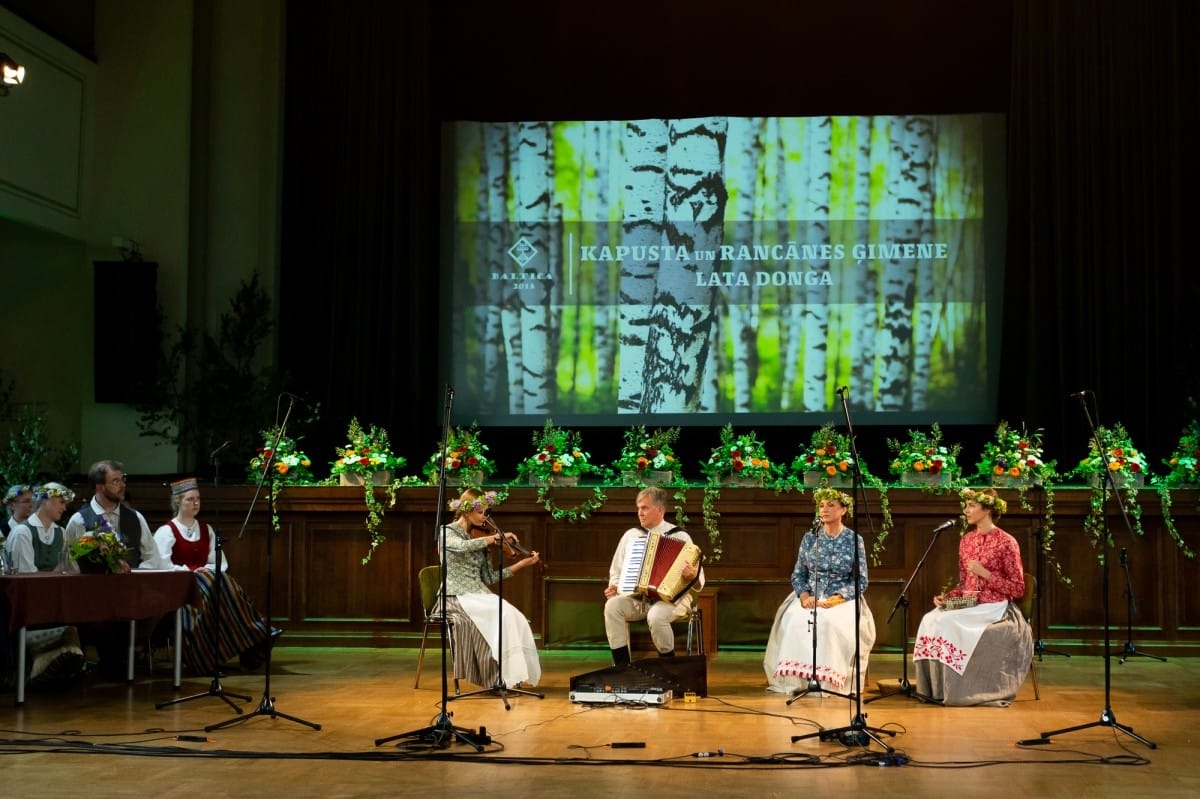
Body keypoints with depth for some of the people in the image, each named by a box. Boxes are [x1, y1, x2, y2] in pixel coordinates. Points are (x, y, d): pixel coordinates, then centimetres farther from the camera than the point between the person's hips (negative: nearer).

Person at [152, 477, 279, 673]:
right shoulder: (166, 532, 2)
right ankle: (254, 634, -37)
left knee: (227, 590, -29)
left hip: (206, 581, 5)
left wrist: (208, 571, -9)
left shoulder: (206, 530, 18)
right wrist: (191, 572, -19)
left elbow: (221, 563, 12)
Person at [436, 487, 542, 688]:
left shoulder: (480, 538, 14)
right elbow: (463, 546, -26)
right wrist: (496, 537, -21)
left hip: (479, 596, 6)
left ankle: (511, 673, -24)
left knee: (512, 615, -24)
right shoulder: (447, 531, -2)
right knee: (500, 613, -30)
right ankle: (500, 676, -24)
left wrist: (522, 564, 6)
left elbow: (490, 577, 12)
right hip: (456, 597, -6)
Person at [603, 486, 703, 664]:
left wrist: (692, 577, -27)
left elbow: (698, 582, -3)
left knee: (656, 616, -37)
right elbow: (617, 569, 20)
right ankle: (621, 667, -22)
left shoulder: (680, 537, 1)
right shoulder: (631, 535, 12)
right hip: (635, 598, 4)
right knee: (612, 606, -27)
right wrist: (613, 586, -2)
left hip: (671, 597, -4)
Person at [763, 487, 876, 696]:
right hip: (810, 598, 2)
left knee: (830, 622, -35)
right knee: (796, 620, -30)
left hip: (842, 600, -2)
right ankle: (795, 679, -27)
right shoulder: (809, 538, 9)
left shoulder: (854, 540, 1)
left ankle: (827, 681, -30)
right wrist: (804, 595, -12)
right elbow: (798, 575, 9)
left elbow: (860, 581, -2)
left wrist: (837, 598, -18)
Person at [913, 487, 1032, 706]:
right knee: (931, 620, -22)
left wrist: (986, 574, -17)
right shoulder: (966, 540, 13)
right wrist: (946, 596, -2)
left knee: (947, 624, -29)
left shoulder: (1006, 542, -7)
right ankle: (935, 688, -16)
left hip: (995, 609, -6)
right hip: (968, 606, 6)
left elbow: (1017, 590, -8)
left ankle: (955, 691, -18)